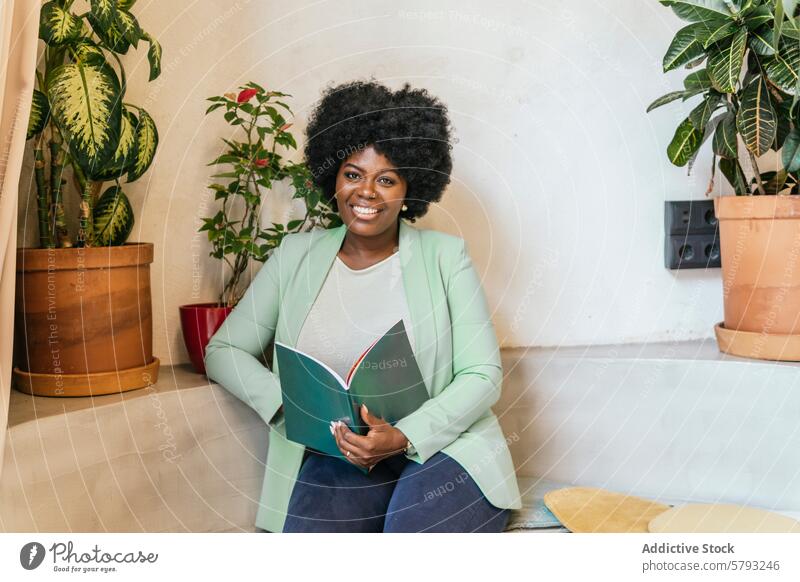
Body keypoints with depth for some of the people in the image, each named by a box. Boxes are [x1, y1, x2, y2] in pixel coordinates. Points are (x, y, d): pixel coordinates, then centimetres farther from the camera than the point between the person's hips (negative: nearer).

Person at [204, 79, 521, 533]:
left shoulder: (445, 256, 4)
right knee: (309, 529, -29)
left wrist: (405, 437, -17)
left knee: (415, 527, -30)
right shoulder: (297, 255, 10)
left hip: (441, 445, 0)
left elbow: (483, 374, -1)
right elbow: (224, 351, 8)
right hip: (336, 458, 1)